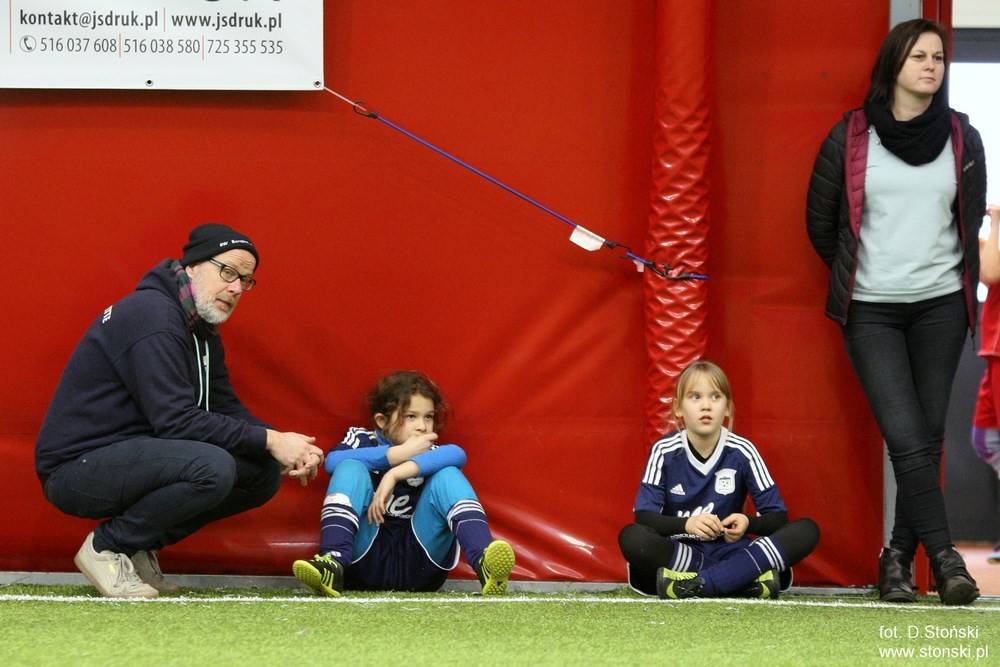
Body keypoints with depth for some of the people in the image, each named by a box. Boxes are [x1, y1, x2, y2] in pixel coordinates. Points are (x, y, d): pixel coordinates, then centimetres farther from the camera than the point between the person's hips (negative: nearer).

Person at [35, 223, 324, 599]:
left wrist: (285, 446, -9)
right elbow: (176, 420, -26)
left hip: (130, 459, 10)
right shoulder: (153, 316, -19)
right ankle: (107, 547, -10)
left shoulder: (202, 329, 13)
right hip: (78, 466, -10)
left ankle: (140, 546, 7)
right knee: (212, 468, -32)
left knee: (264, 473, 1)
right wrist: (270, 441, -23)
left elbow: (227, 409, 10)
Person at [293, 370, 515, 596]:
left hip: (418, 558, 1)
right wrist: (401, 453, -12)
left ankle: (483, 563, -40)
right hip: (366, 559, -1)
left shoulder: (429, 453, 12)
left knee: (448, 475, -13)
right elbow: (333, 461, -12)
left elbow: (457, 454, -15)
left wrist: (395, 474, -26)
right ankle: (333, 563, -39)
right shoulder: (362, 440, 13)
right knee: (350, 468, -14)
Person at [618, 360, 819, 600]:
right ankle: (749, 581, -32)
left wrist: (748, 523, -25)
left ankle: (696, 585, -33)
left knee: (807, 530, -19)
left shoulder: (742, 452, -3)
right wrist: (686, 524, -31)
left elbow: (778, 516, -2)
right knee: (631, 537, -34)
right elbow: (644, 517, -11)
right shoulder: (665, 451, -5)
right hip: (676, 551, -2)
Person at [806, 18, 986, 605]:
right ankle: (944, 557, -11)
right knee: (906, 438, -13)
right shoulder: (850, 137, -1)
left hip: (940, 305, 2)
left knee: (928, 437, 2)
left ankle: (900, 556, 12)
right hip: (871, 311, -2)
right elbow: (821, 220, 9)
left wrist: (958, 278, 14)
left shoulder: (962, 138, 5)